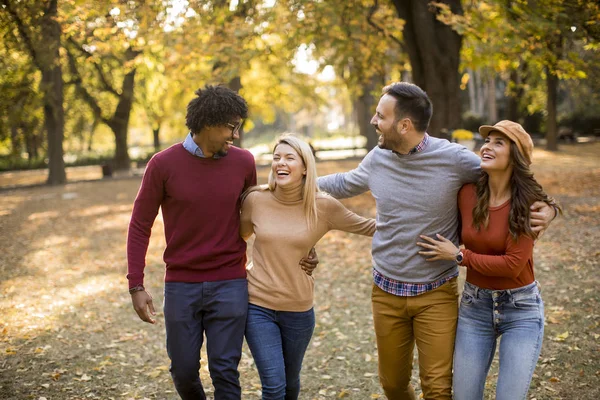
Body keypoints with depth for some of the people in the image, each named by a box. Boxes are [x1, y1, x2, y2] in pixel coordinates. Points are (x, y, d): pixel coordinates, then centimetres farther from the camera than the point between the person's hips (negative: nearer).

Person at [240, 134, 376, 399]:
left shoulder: (323, 206, -9)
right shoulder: (255, 200, -6)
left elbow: (368, 227, 4)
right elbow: (240, 236, 13)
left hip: (298, 310, 1)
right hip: (258, 306, -1)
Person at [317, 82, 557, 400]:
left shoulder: (454, 159, -15)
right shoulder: (377, 158, -2)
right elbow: (346, 184, 20)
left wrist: (545, 208, -20)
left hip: (437, 294, -4)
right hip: (386, 292, 4)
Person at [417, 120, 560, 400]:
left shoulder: (528, 204, -15)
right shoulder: (468, 194, -4)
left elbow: (513, 264, -20)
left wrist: (458, 256, -16)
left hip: (521, 309, -4)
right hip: (474, 306, 4)